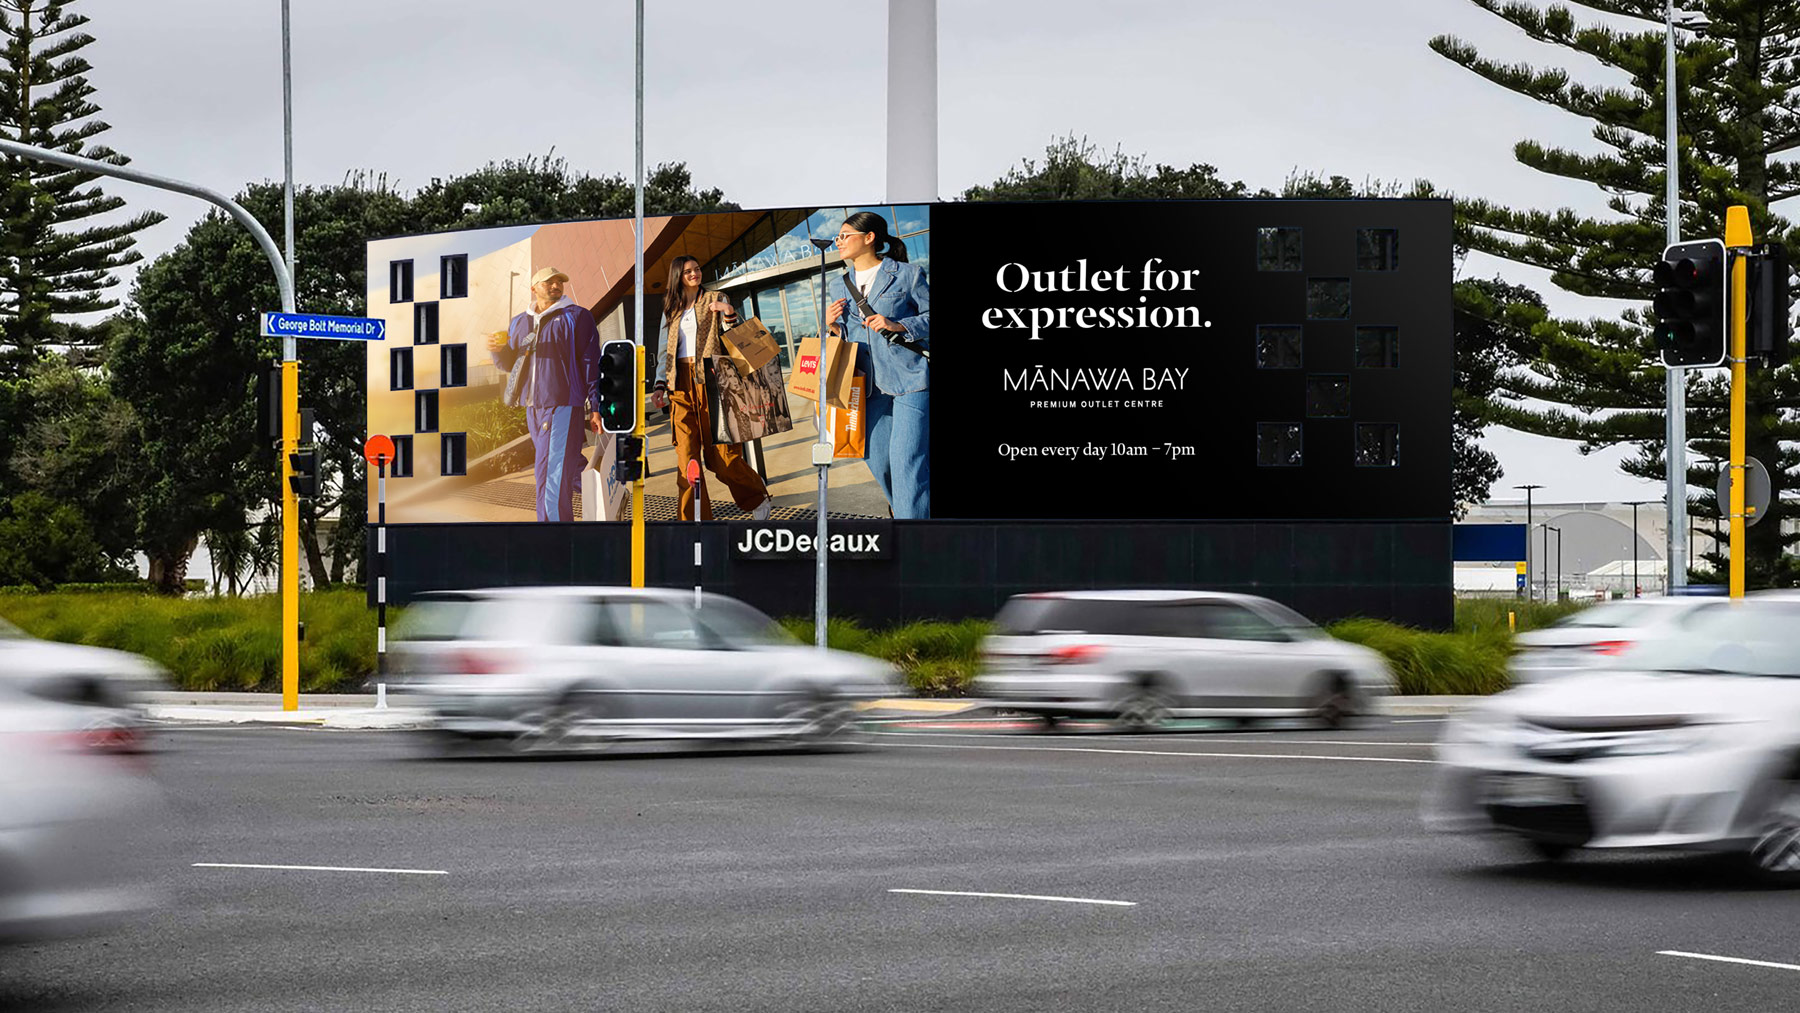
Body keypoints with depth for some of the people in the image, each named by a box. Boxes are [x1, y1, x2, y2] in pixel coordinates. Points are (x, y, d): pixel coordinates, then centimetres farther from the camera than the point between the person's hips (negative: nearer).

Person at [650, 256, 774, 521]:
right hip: (681, 386, 4)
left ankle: (758, 499, 15)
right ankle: (693, 521, -3)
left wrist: (729, 313, -12)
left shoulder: (715, 301, 9)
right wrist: (661, 386, 9)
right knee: (686, 455, -4)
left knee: (720, 452, -7)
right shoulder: (671, 310, 19)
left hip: (710, 381, -3)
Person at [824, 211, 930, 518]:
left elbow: (930, 316, 0)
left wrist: (899, 326, -15)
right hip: (870, 384, 6)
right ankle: (906, 512, 26)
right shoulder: (839, 285, 16)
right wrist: (832, 326, -1)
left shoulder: (907, 274, 0)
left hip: (910, 377, -6)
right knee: (879, 461, 4)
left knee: (907, 460, -12)